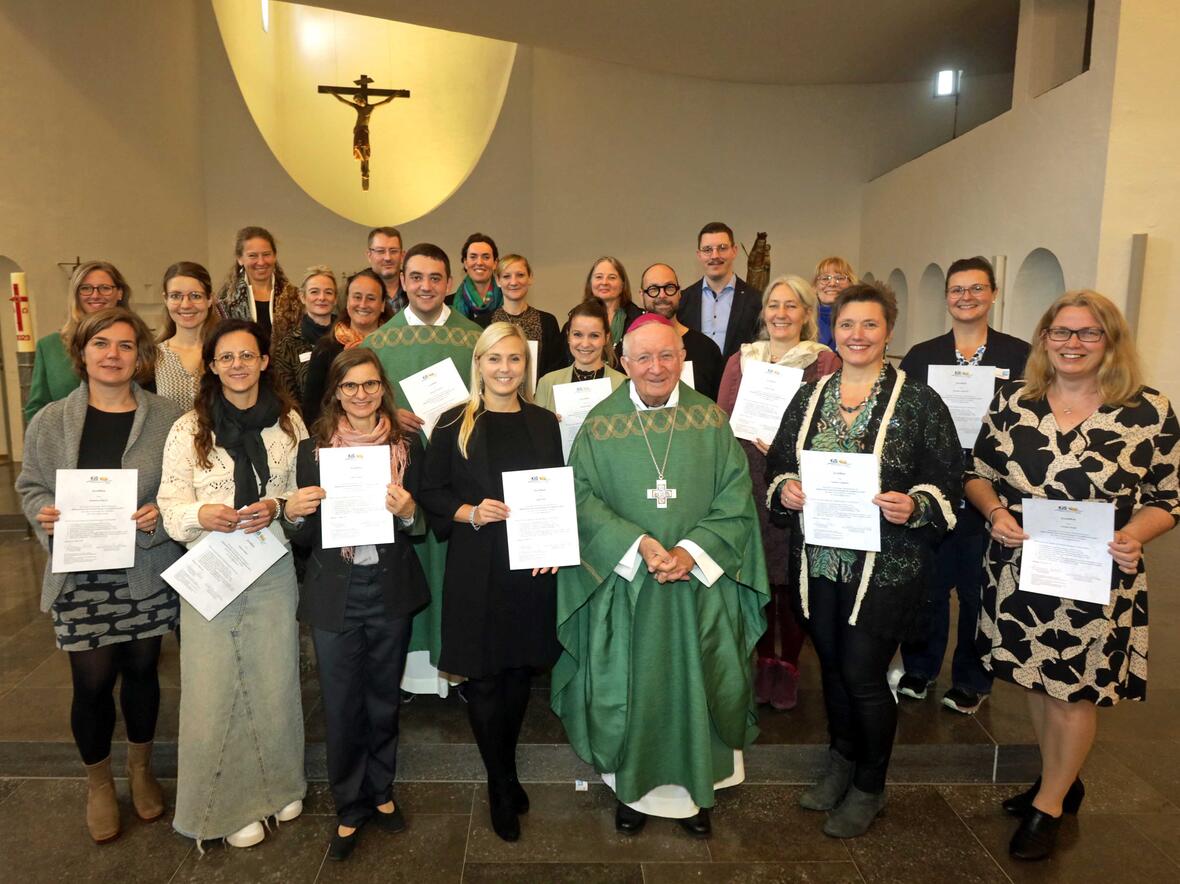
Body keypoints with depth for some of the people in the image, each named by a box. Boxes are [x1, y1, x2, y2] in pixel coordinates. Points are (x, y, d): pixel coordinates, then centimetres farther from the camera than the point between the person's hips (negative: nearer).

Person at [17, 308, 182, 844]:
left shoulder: (167, 419, -4)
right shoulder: (50, 421, 1)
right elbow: (30, 486, 8)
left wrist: (163, 512, -18)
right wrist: (43, 515, -12)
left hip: (147, 573, 0)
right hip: (80, 578, 0)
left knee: (141, 671, 14)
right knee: (92, 682, 5)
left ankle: (140, 769, 38)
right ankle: (98, 783, 31)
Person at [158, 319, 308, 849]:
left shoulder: (289, 423, 3)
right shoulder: (188, 429, 0)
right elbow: (172, 505, -1)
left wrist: (276, 507, -12)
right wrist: (204, 514, -21)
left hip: (273, 571, 1)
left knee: (275, 681, 9)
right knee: (214, 687, 4)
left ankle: (278, 785, 32)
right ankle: (227, 804, 24)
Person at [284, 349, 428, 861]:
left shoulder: (407, 447, -1)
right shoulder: (313, 449, -1)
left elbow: (419, 527, 4)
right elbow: (304, 537, 2)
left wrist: (407, 512, -17)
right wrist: (292, 513, -19)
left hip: (391, 592, 1)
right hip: (334, 594, 0)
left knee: (383, 701, 17)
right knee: (341, 708, 10)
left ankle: (381, 792, 39)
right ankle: (350, 808, 31)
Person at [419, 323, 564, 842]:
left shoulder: (544, 424, 7)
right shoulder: (453, 425, 0)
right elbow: (431, 493, 1)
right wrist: (471, 513, -16)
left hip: (532, 566, 2)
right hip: (475, 570, -2)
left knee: (519, 672, 13)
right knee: (483, 678, 4)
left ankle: (503, 773, 36)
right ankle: (504, 788, 24)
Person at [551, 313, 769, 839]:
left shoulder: (711, 421, 0)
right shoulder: (600, 424, -1)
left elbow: (735, 499, -3)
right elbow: (583, 499, -6)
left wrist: (690, 551, -16)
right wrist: (638, 545, -19)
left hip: (700, 584, 1)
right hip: (624, 583, 0)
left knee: (695, 685, 10)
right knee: (628, 687, 9)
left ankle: (695, 786, 31)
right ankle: (633, 788, 30)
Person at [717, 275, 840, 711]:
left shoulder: (825, 362, 0)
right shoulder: (741, 359, 10)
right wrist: (755, 439, -8)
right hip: (749, 480, 3)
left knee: (792, 575, 3)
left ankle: (789, 664, 22)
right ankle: (763, 658, 25)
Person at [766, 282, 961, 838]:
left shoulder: (919, 402, -5)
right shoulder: (810, 395, 8)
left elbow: (946, 482, -4)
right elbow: (778, 463, 12)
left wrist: (915, 505, -23)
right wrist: (784, 489, -9)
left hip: (885, 565, -4)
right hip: (818, 560, 4)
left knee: (863, 674, 2)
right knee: (832, 663, 17)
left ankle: (869, 787, 27)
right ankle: (841, 762, 41)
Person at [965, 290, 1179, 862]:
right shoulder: (1013, 401, -1)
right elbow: (978, 473, 5)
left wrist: (1134, 535, -20)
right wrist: (996, 512, -13)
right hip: (1019, 570, 3)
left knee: (1075, 690, 10)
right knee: (1035, 679, 17)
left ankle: (1049, 803, 31)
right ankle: (1059, 780, 41)